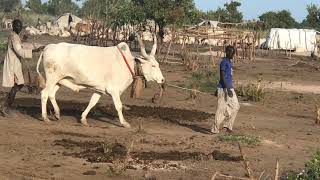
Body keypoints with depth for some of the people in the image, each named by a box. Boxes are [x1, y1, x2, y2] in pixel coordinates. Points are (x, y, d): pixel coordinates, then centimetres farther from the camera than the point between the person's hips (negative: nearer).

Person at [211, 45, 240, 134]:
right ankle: (215, 129, 6)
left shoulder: (229, 62, 13)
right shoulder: (223, 62, -15)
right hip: (224, 88, -9)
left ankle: (227, 125, 14)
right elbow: (222, 76, -20)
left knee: (235, 107, 7)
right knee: (222, 109, -3)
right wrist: (228, 89, -24)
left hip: (230, 88, 9)